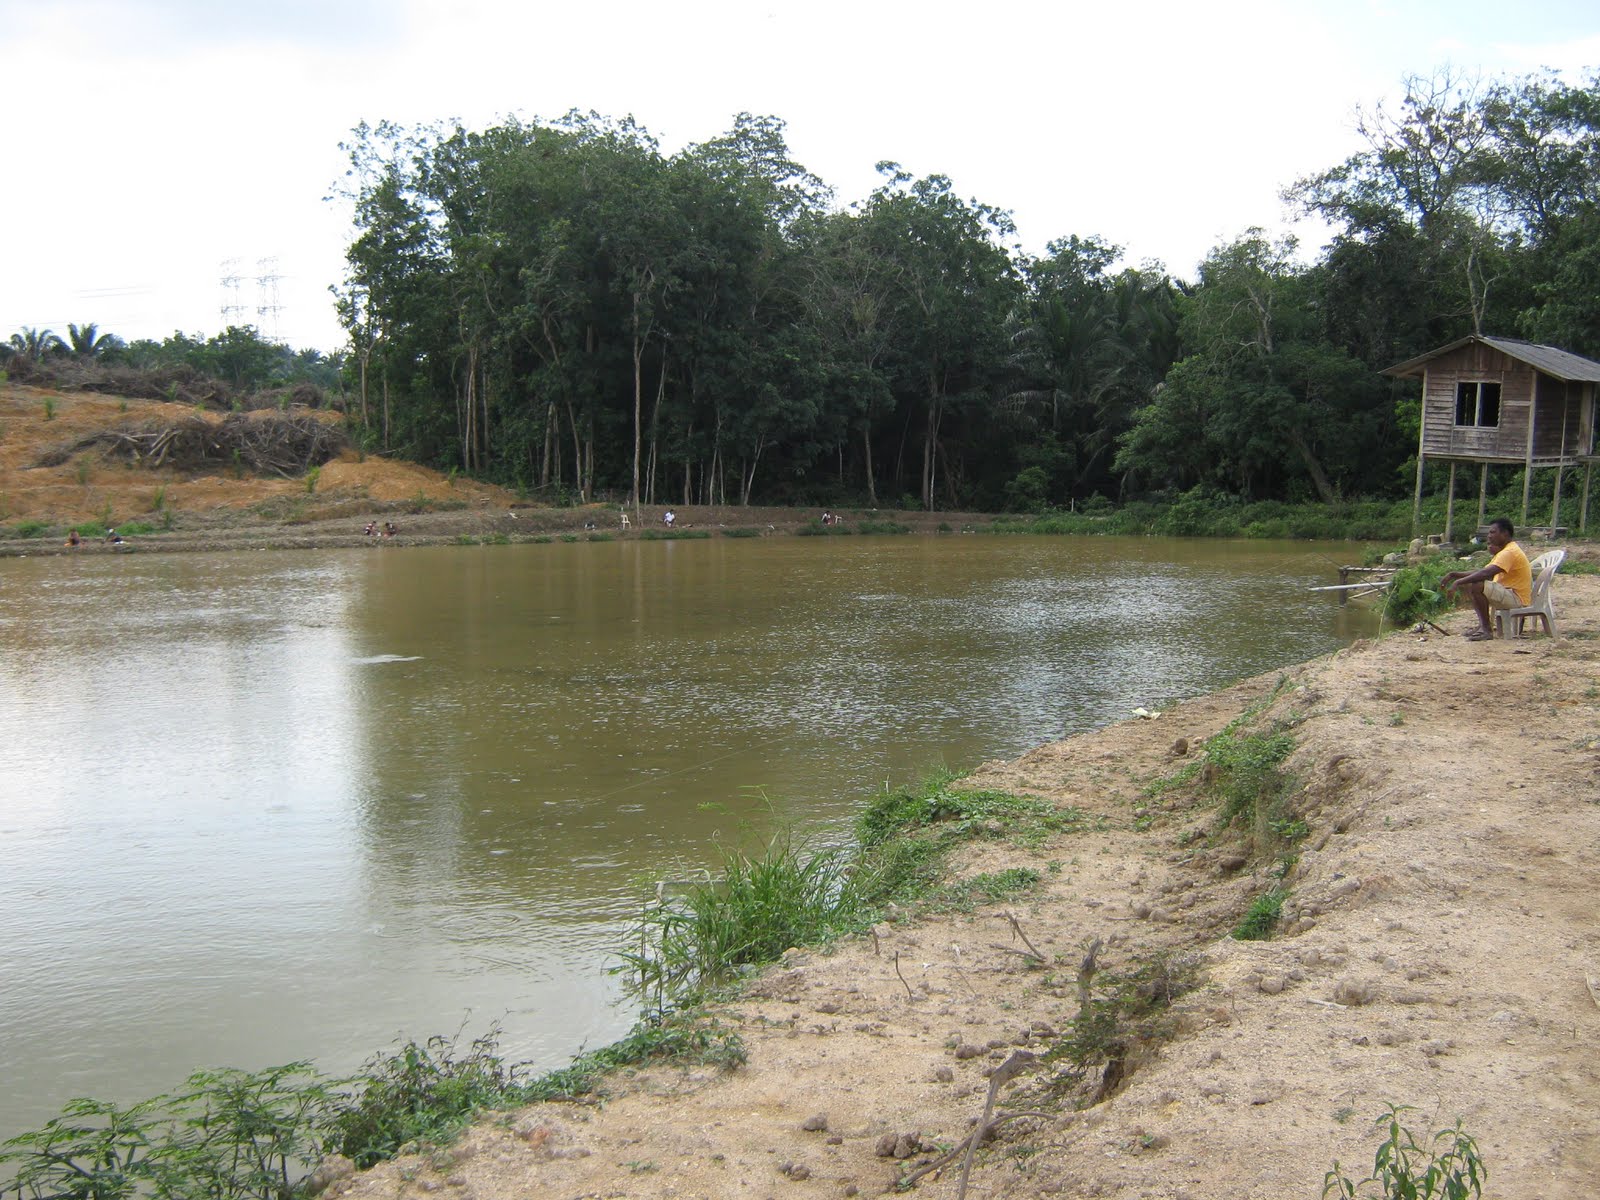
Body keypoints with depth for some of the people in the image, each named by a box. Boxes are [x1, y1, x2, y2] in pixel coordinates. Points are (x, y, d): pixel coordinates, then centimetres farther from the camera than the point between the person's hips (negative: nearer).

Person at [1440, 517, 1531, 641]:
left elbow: (1486, 573, -30)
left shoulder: (1510, 552, -17)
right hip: (1506, 593, 11)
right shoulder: (1504, 551, 18)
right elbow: (1482, 571, 15)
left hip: (1517, 598, -11)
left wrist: (1458, 582, -30)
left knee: (1477, 586, -29)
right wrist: (1454, 575, 4)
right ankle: (1483, 625, 4)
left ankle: (1487, 629, -18)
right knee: (1467, 584, 10)